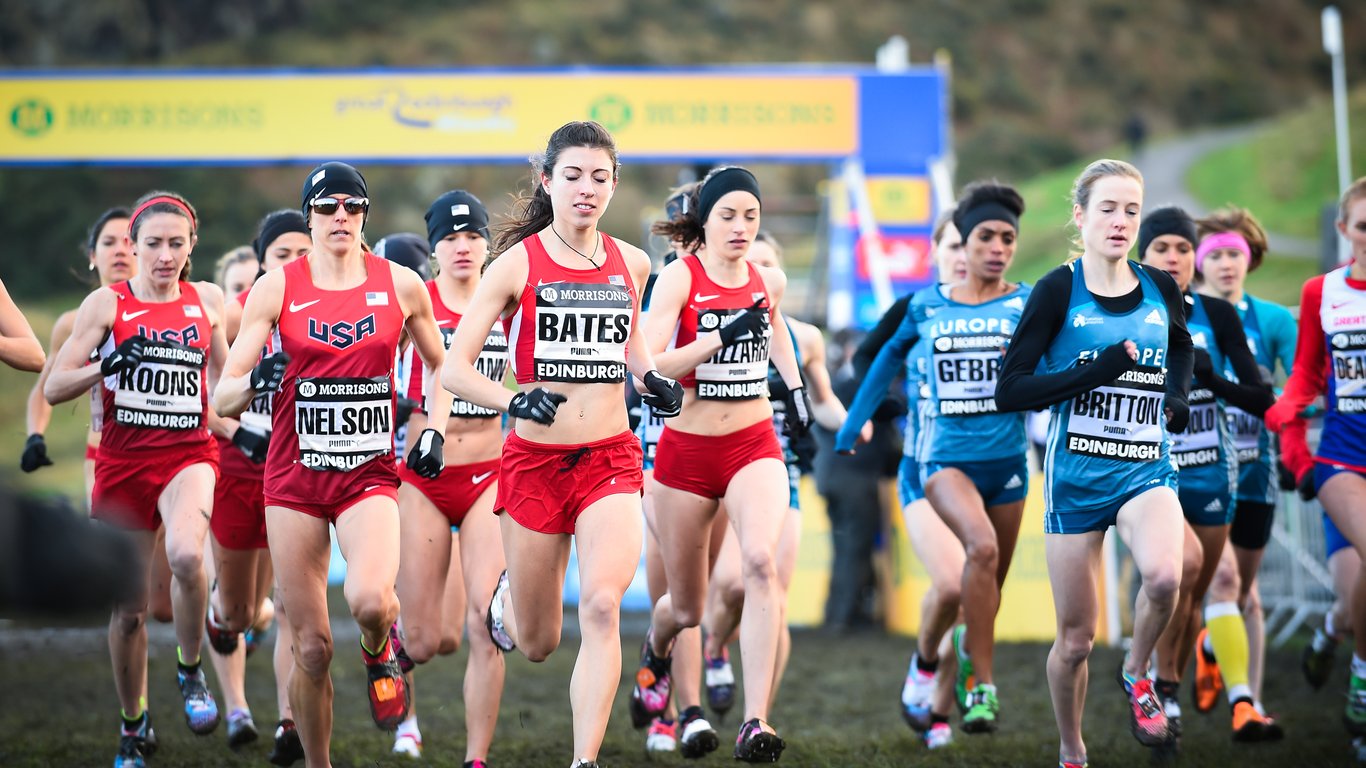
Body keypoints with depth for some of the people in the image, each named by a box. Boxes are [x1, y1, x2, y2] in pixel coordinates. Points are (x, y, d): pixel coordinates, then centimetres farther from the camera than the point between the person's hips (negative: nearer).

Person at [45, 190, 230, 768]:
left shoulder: (207, 300, 7)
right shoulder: (107, 304, 0)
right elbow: (53, 387, -4)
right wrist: (103, 366, -20)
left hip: (189, 454, 0)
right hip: (122, 460, 0)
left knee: (186, 556, -31)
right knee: (128, 607, 5)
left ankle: (190, 671, -6)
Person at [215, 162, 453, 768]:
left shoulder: (400, 285, 2)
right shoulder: (276, 288, -1)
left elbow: (443, 366, 19)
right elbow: (223, 398, -2)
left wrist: (434, 433, 4)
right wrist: (255, 381, -23)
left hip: (370, 474, 0)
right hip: (295, 479, 0)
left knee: (369, 598, -28)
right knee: (312, 648, -1)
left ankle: (379, 653, 8)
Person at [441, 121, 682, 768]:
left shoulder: (631, 264, 5)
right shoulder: (517, 264, -5)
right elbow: (454, 369, -6)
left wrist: (652, 379, 7)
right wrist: (514, 400, -24)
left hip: (611, 458, 1)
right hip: (535, 461, -1)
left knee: (602, 605, -23)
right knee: (536, 645, 10)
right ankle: (509, 593, 48)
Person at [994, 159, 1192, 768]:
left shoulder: (1161, 290, 3)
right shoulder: (1058, 292, -8)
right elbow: (1008, 391, -12)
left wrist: (1178, 394, 5)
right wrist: (1096, 371, -22)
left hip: (1145, 472, 2)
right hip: (1077, 477, -2)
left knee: (1164, 575, -30)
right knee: (1075, 638, 4)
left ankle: (1137, 673, -1)